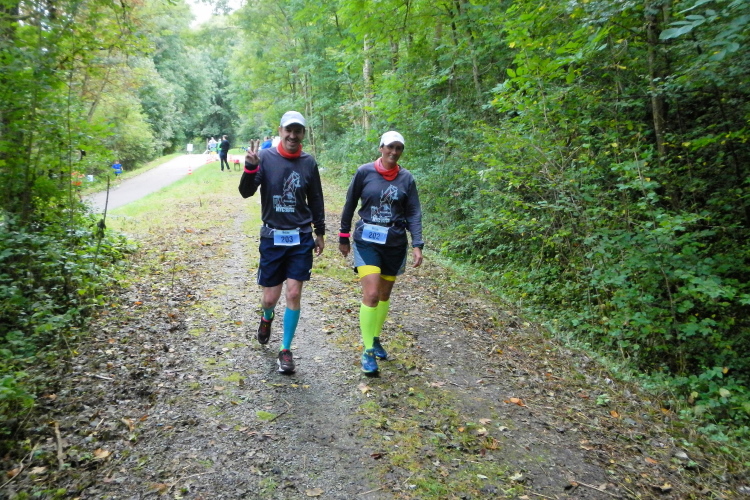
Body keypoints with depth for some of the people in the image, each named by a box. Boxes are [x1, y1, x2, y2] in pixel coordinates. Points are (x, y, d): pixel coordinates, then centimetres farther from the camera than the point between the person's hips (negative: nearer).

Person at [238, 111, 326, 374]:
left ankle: (286, 350, 16)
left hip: (301, 238, 1)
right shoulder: (265, 157, -5)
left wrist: (320, 233, 15)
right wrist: (250, 168, -32)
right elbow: (246, 192, -13)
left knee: (294, 294, 0)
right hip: (272, 237, -1)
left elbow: (316, 200, 11)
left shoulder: (308, 162, 1)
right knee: (270, 298, 5)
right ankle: (267, 317, 44)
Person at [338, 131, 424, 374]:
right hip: (367, 240, -3)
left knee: (385, 295, 14)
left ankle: (375, 338, 36)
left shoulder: (406, 178, 1)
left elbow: (414, 213, 0)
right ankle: (368, 351, -1)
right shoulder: (365, 172, -5)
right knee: (371, 294, -15)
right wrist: (343, 237, 7)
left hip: (395, 243, 3)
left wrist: (417, 245, -11)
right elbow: (350, 205, 3)